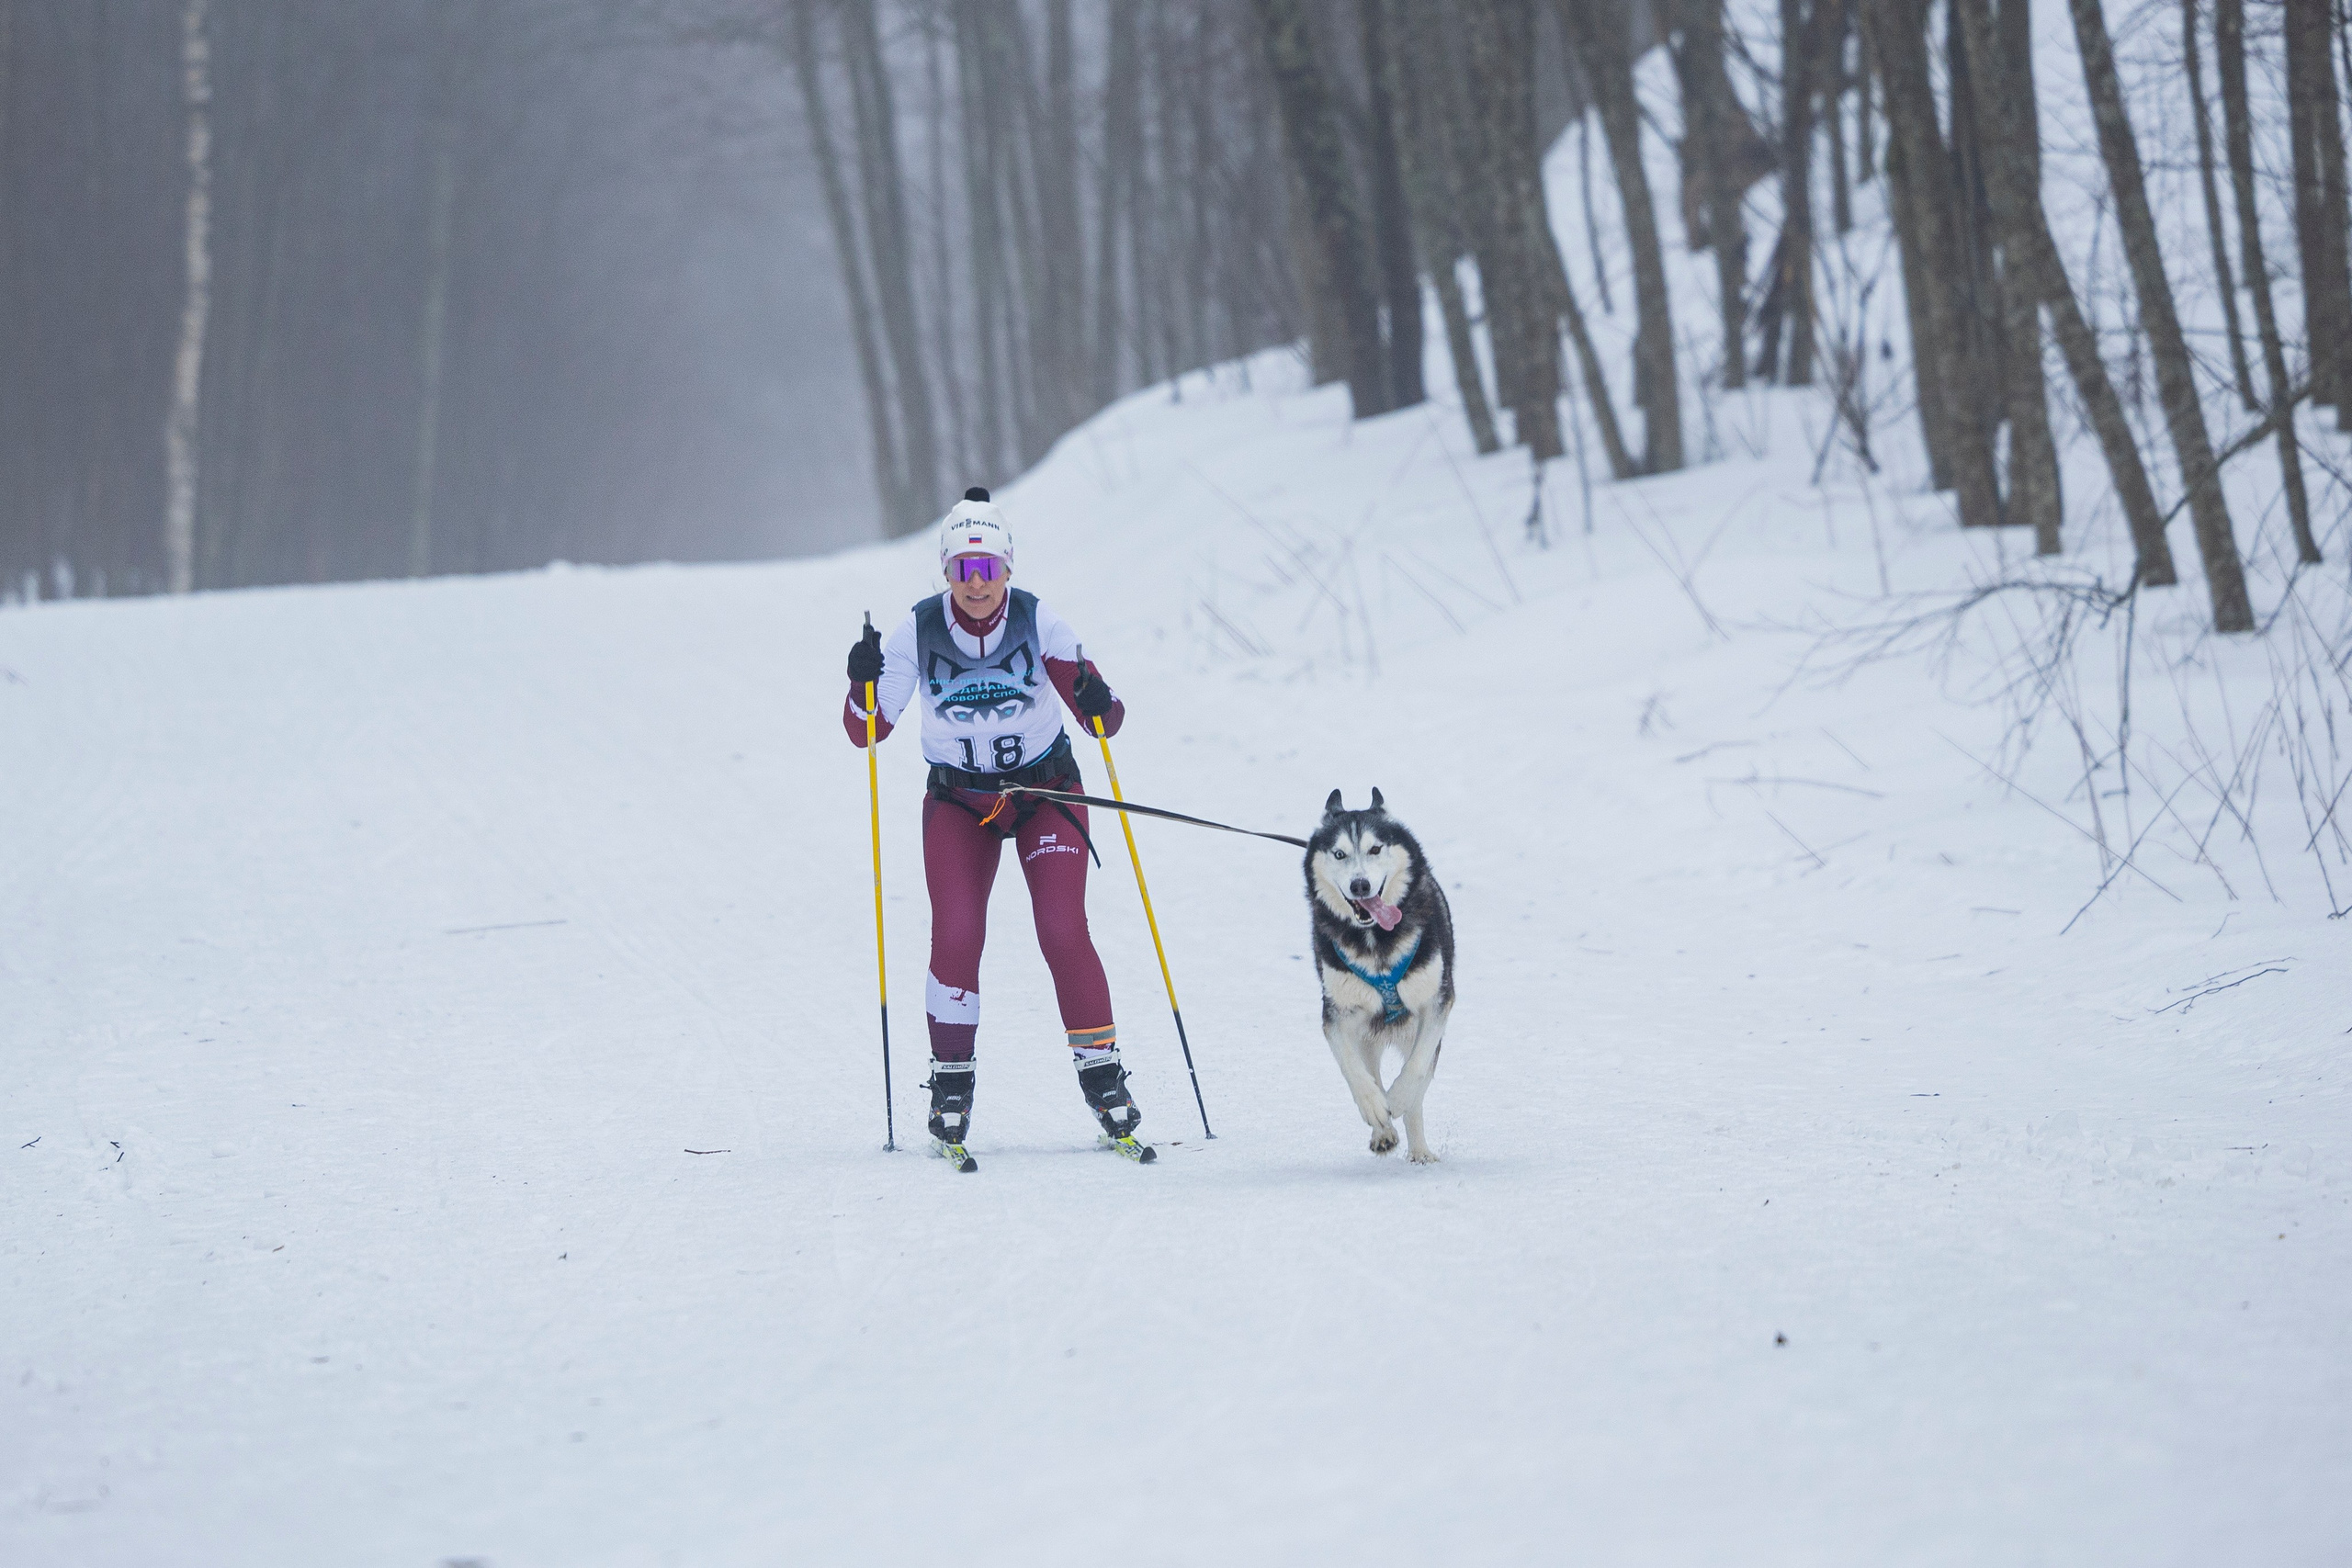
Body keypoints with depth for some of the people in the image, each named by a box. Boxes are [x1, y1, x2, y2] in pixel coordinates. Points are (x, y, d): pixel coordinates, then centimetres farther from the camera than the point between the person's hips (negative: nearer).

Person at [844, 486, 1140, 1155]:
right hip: (959, 801, 1)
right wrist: (863, 682, -29)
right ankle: (951, 1083, 0)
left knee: (1063, 931, -16)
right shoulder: (918, 631, -14)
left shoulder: (1038, 623, -15)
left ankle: (1101, 1073, -2)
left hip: (1046, 792, -1)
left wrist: (1098, 704, -33)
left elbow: (1103, 721, -11)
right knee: (956, 935, -16)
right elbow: (866, 730, -11)